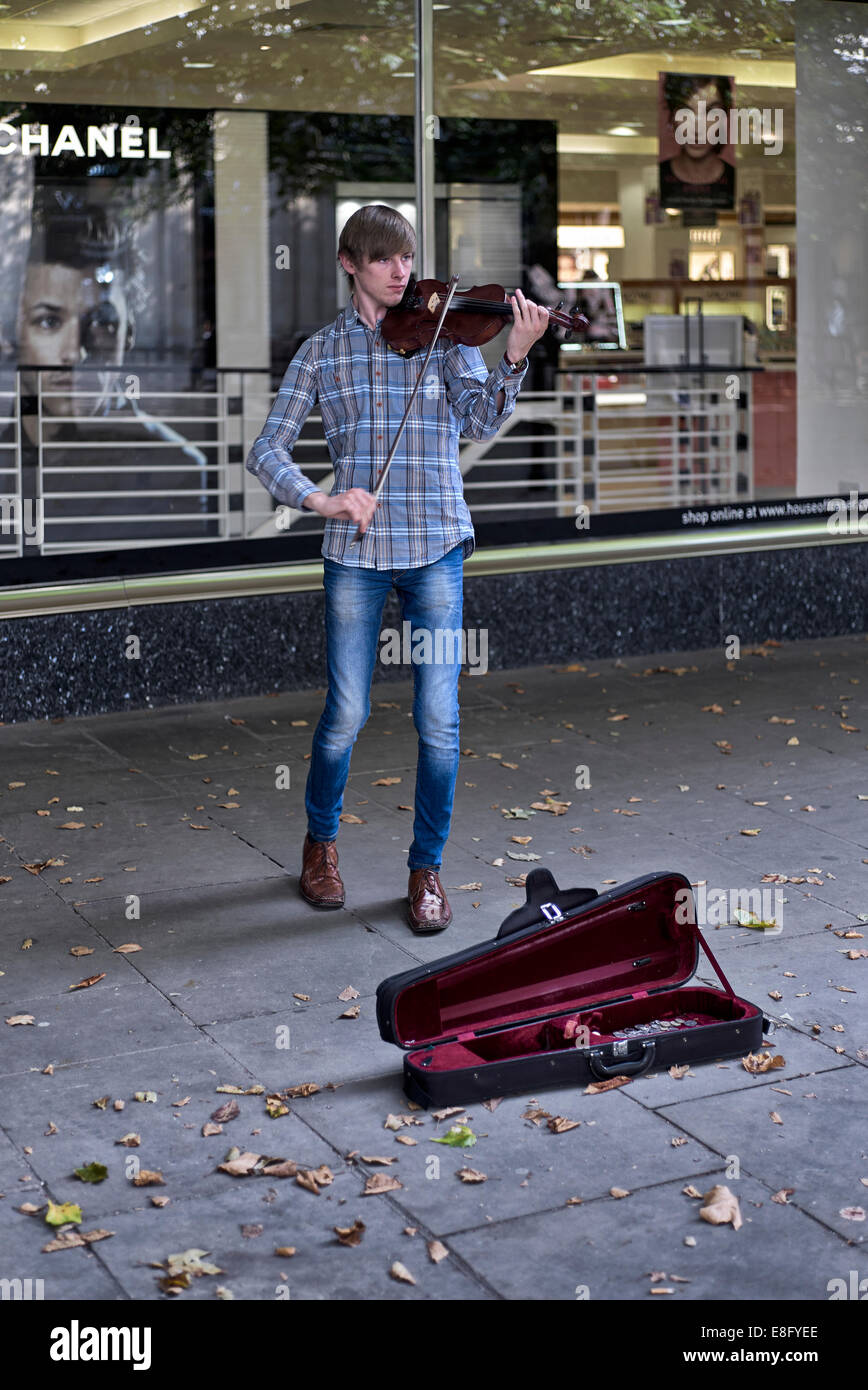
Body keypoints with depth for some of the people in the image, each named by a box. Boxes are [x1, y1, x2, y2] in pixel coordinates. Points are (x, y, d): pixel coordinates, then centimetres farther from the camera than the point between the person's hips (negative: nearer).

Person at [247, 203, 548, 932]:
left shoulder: (444, 333, 6)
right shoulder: (323, 350, 7)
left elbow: (481, 419, -10)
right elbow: (268, 449, 1)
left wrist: (515, 357, -27)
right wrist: (318, 499, -16)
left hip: (435, 548, 0)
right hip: (355, 550, 0)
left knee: (439, 719, -2)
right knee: (347, 713, 3)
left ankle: (427, 867, 16)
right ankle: (321, 840, 30)